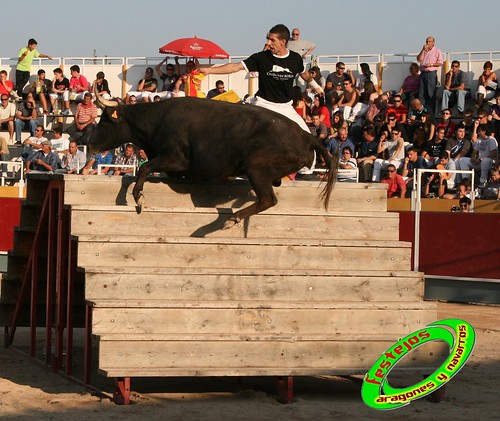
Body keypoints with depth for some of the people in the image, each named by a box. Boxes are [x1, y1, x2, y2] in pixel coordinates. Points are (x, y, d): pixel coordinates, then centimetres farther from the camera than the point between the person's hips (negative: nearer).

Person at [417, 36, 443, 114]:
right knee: (421, 94, 2)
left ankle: (431, 112, -5)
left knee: (431, 94, -6)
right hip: (423, 73, 5)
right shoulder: (424, 51, 20)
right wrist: (423, 50, -1)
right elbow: (419, 59, 6)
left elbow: (440, 63, -3)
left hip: (431, 73, -5)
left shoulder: (437, 51, 3)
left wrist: (431, 65, -14)